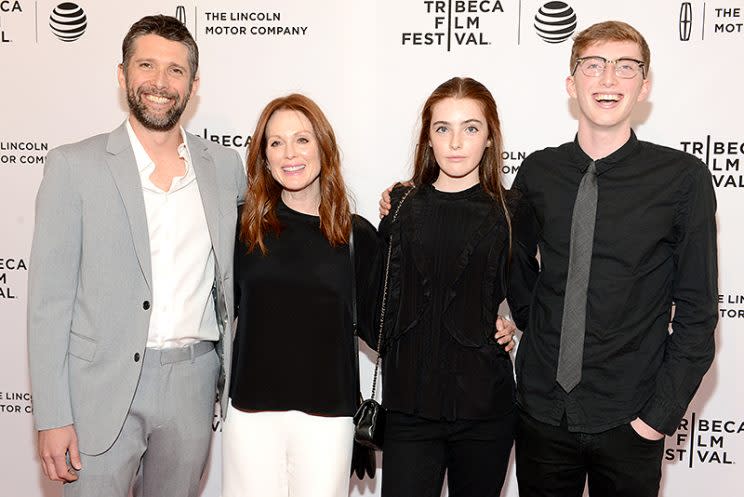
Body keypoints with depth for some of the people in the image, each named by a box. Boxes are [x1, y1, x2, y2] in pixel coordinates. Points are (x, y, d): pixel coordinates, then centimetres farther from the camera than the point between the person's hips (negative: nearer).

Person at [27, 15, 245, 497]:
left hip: (193, 385, 3)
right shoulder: (74, 166, -4)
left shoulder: (224, 165, 5)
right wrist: (53, 417, -9)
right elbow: (49, 300, -5)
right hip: (103, 387, -3)